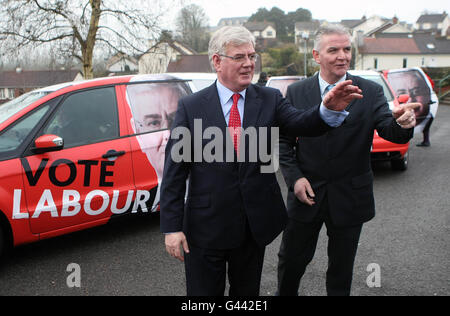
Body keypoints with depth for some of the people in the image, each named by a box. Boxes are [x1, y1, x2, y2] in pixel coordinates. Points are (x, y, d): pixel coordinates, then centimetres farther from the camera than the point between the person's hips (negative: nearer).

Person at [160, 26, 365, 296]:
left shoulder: (270, 99, 0)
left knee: (248, 292, 22)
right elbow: (174, 171, -7)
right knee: (205, 293, 14)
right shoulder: (191, 107, -7)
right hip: (205, 227, -2)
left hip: (254, 225, 3)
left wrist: (329, 109, -40)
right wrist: (172, 227, -10)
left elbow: (302, 123, -18)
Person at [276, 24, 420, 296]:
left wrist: (403, 123, -40)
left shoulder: (371, 92, -5)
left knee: (342, 268, 15)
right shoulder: (297, 92, -3)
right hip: (306, 193, 1)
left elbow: (390, 131, -17)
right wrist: (294, 177, -12)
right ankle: (285, 294, 43)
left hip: (349, 199, 0)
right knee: (292, 259, 15)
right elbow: (284, 140, 0)